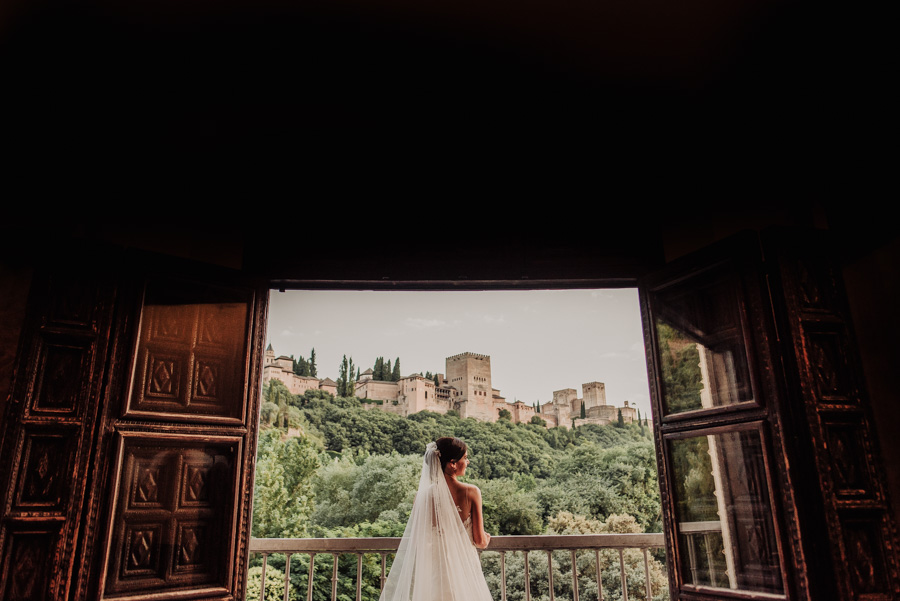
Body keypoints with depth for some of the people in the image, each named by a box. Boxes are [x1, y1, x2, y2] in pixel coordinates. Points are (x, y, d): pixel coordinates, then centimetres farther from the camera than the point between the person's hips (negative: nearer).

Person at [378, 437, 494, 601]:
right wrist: (486, 538, 14)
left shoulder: (423, 495, -11)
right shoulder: (471, 493, -15)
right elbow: (480, 541, -8)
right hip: (465, 567, -2)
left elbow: (416, 539, -4)